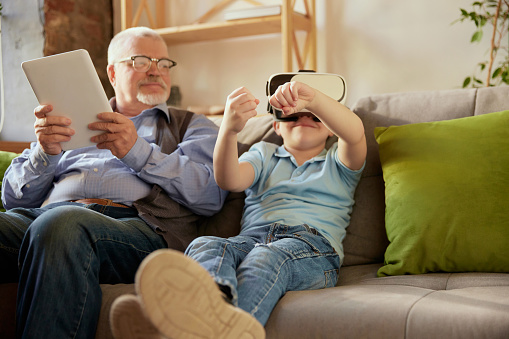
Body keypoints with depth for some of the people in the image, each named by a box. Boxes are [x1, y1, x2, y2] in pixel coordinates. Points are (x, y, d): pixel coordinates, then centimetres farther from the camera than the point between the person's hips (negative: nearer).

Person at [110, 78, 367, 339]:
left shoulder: (337, 163, 27)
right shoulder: (264, 154, 31)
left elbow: (355, 134, 0)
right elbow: (229, 180, 6)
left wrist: (312, 98, -16)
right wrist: (228, 129, -14)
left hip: (312, 246, -2)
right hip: (251, 238, 3)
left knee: (266, 257, -39)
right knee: (204, 245, -33)